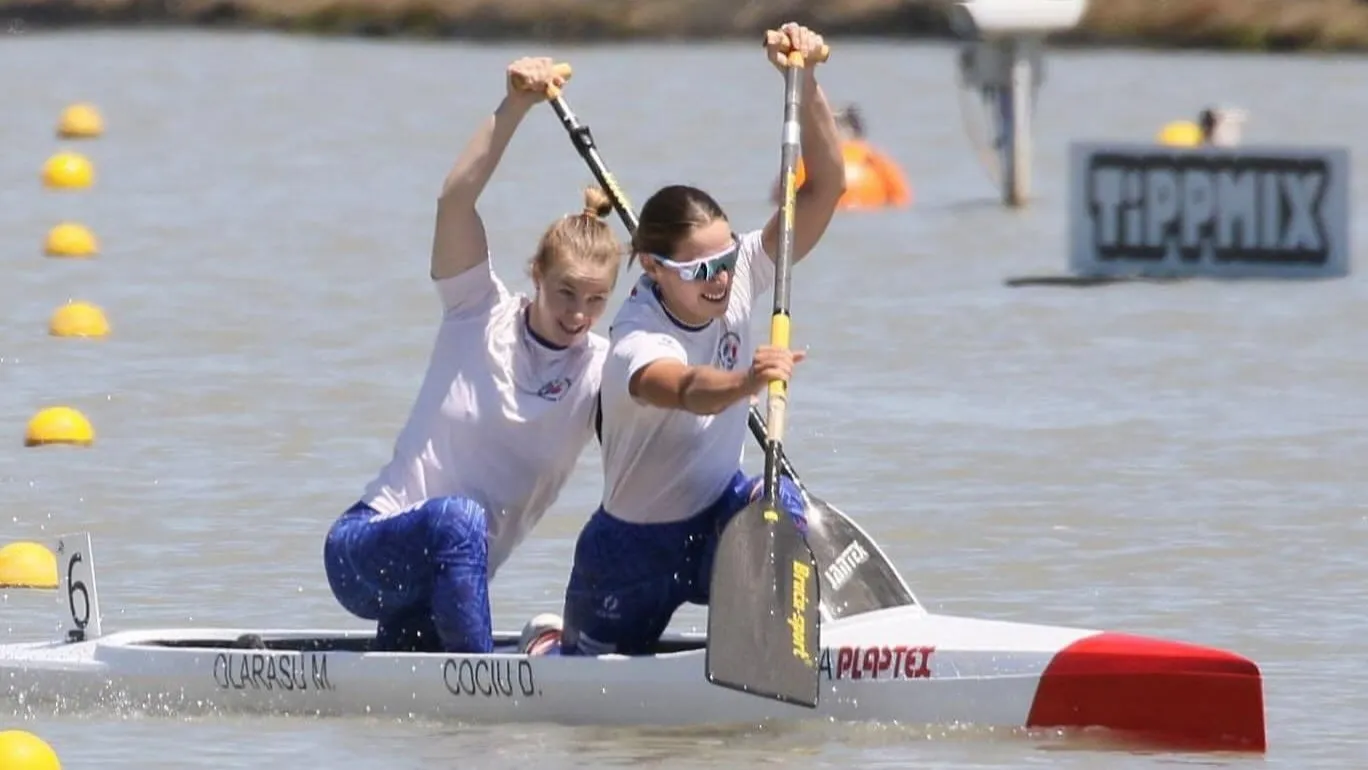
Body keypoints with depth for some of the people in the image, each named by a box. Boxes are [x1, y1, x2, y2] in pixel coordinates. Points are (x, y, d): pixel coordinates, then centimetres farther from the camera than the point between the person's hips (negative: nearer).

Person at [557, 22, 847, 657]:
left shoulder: (740, 278, -14)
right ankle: (555, 639, 43)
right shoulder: (634, 344, -32)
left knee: (779, 504, -30)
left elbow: (825, 188, -18)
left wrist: (805, 83, -32)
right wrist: (746, 381, -77)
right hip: (635, 546, -4)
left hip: (716, 516, 4)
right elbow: (686, 390, -55)